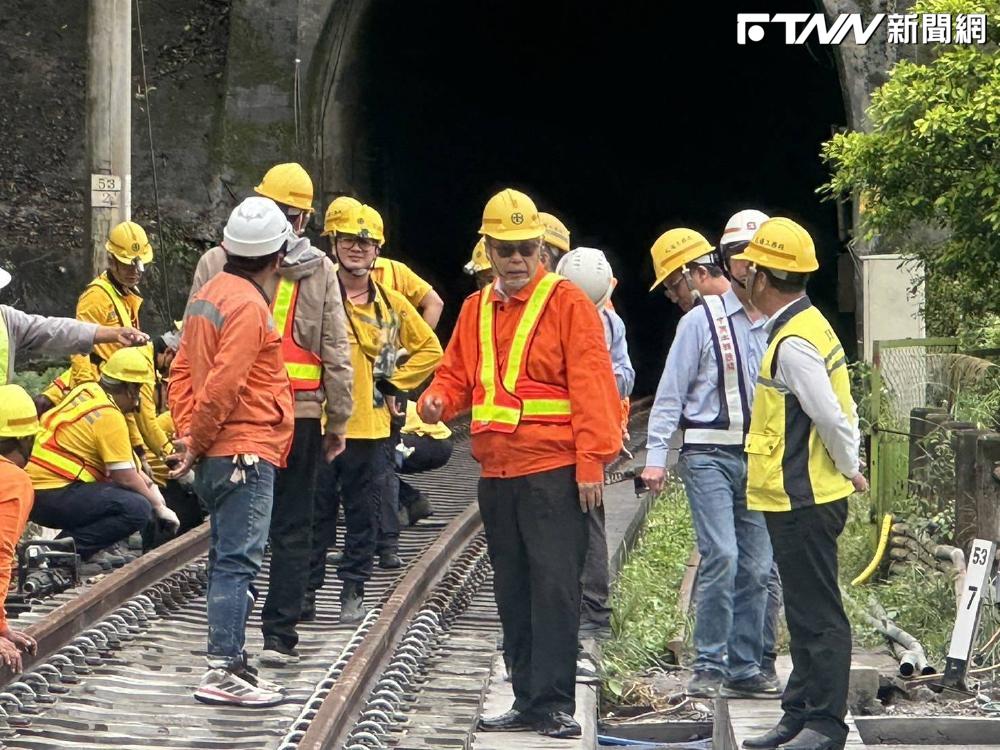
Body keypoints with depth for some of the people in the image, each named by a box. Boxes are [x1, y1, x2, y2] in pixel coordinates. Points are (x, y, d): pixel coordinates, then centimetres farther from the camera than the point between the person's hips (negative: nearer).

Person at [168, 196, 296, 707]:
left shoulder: (208, 296, 13)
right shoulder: (249, 306, -16)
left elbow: (183, 370, 15)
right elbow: (222, 385, -21)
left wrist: (187, 433, 9)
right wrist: (196, 444, -10)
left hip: (217, 455, 10)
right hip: (246, 453, -10)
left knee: (229, 559, 15)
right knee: (237, 560, -10)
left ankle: (232, 662, 21)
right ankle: (224, 673, -11)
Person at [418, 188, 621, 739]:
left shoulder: (567, 303, -4)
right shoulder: (476, 310, 14)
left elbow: (590, 386, -9)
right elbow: (457, 375, 19)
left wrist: (591, 464, -15)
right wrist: (436, 400, -6)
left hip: (554, 473, -7)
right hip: (497, 474, 7)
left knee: (554, 587, -8)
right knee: (513, 592, 11)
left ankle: (553, 702, -6)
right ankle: (528, 701, 18)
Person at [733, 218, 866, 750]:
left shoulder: (792, 344, -19)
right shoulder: (809, 325, 13)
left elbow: (832, 417, -22)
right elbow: (841, 410, 16)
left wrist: (848, 468, -7)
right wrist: (850, 467, 14)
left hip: (802, 502, -11)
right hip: (804, 499, 11)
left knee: (817, 615, -4)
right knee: (806, 614, 16)